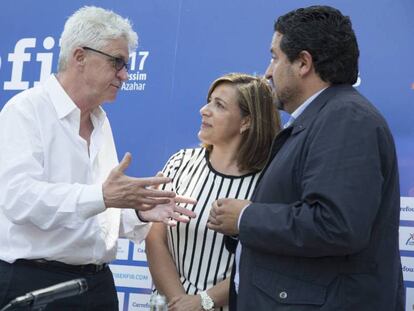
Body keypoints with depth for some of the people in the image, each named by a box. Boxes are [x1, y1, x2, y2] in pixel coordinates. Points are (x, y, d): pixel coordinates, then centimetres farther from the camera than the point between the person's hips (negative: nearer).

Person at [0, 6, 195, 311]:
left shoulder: (101, 121, 16)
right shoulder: (26, 111, -8)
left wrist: (140, 211, -2)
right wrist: (102, 196, -30)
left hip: (97, 282, 7)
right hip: (34, 283, -7)